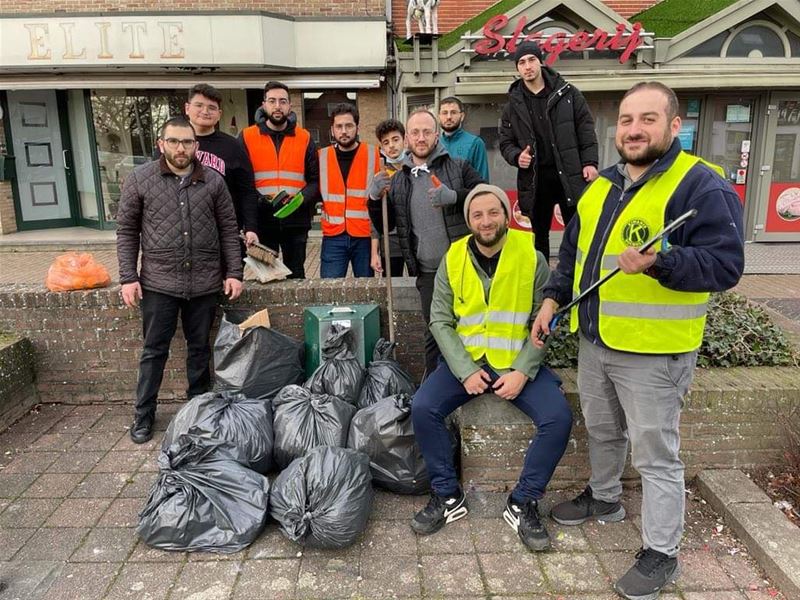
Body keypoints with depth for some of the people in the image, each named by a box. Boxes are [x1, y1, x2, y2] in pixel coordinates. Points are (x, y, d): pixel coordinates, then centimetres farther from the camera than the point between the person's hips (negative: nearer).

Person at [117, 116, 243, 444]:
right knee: (154, 351, 7)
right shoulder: (139, 179, 0)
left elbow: (228, 230, 7)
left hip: (205, 283, 1)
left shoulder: (214, 181, 3)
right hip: (158, 282, -1)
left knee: (200, 348, 12)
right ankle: (144, 414, 22)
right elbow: (127, 230, 3)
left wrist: (233, 273, 1)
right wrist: (128, 277, -3)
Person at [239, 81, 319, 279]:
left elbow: (315, 180, 5)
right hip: (261, 222, -1)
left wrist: (299, 199, -12)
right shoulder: (247, 137, 4)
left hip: (296, 222, 1)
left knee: (296, 276, 10)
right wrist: (258, 199, -16)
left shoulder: (304, 138, 8)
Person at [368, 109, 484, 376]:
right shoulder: (398, 180, 14)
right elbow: (384, 226, 16)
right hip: (428, 272, 3)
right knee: (434, 332, 9)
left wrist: (453, 197, -23)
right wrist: (374, 199, -4)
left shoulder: (459, 168, 4)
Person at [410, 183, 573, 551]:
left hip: (518, 362, -1)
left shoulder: (532, 258, -4)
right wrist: (465, 370, -13)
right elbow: (440, 321, 0)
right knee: (422, 408, -21)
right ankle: (448, 496, -1)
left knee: (558, 418, -23)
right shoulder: (453, 259, 1)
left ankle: (523, 503, -2)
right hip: (465, 359, 1)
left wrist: (523, 371, -16)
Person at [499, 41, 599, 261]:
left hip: (570, 175, -1)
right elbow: (505, 142, 13)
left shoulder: (568, 94, 4)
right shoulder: (513, 105, 8)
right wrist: (517, 156, -8)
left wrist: (590, 162, -8)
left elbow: (586, 130, 3)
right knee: (539, 236, 10)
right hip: (534, 179, 2)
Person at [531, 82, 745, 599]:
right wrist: (553, 299, 9)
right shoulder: (602, 186, 10)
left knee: (656, 453, 5)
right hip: (594, 341, 7)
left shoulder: (702, 186, -14)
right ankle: (604, 497, 47)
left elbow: (725, 264, -21)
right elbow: (574, 250, 17)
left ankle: (661, 553, 21)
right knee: (602, 432, 24)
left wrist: (658, 262, -35)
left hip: (653, 352, -7)